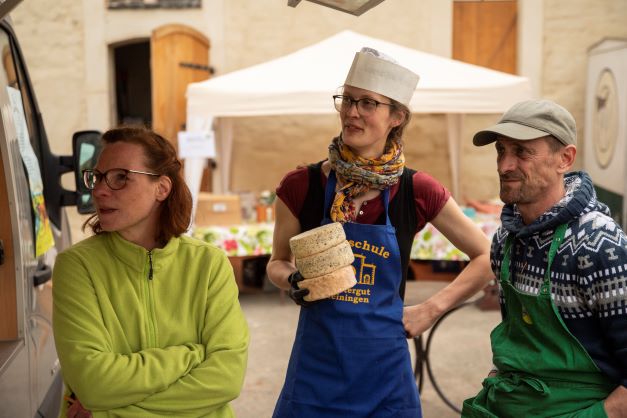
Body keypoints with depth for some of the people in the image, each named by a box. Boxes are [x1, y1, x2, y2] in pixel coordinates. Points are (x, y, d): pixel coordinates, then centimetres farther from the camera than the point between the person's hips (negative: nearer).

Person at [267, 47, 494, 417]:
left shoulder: (416, 191, -7)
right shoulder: (302, 186, -6)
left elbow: (487, 257, 3)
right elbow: (278, 263, 9)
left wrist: (432, 309, -3)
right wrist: (293, 281, -12)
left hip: (383, 375, 0)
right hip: (315, 371, 1)